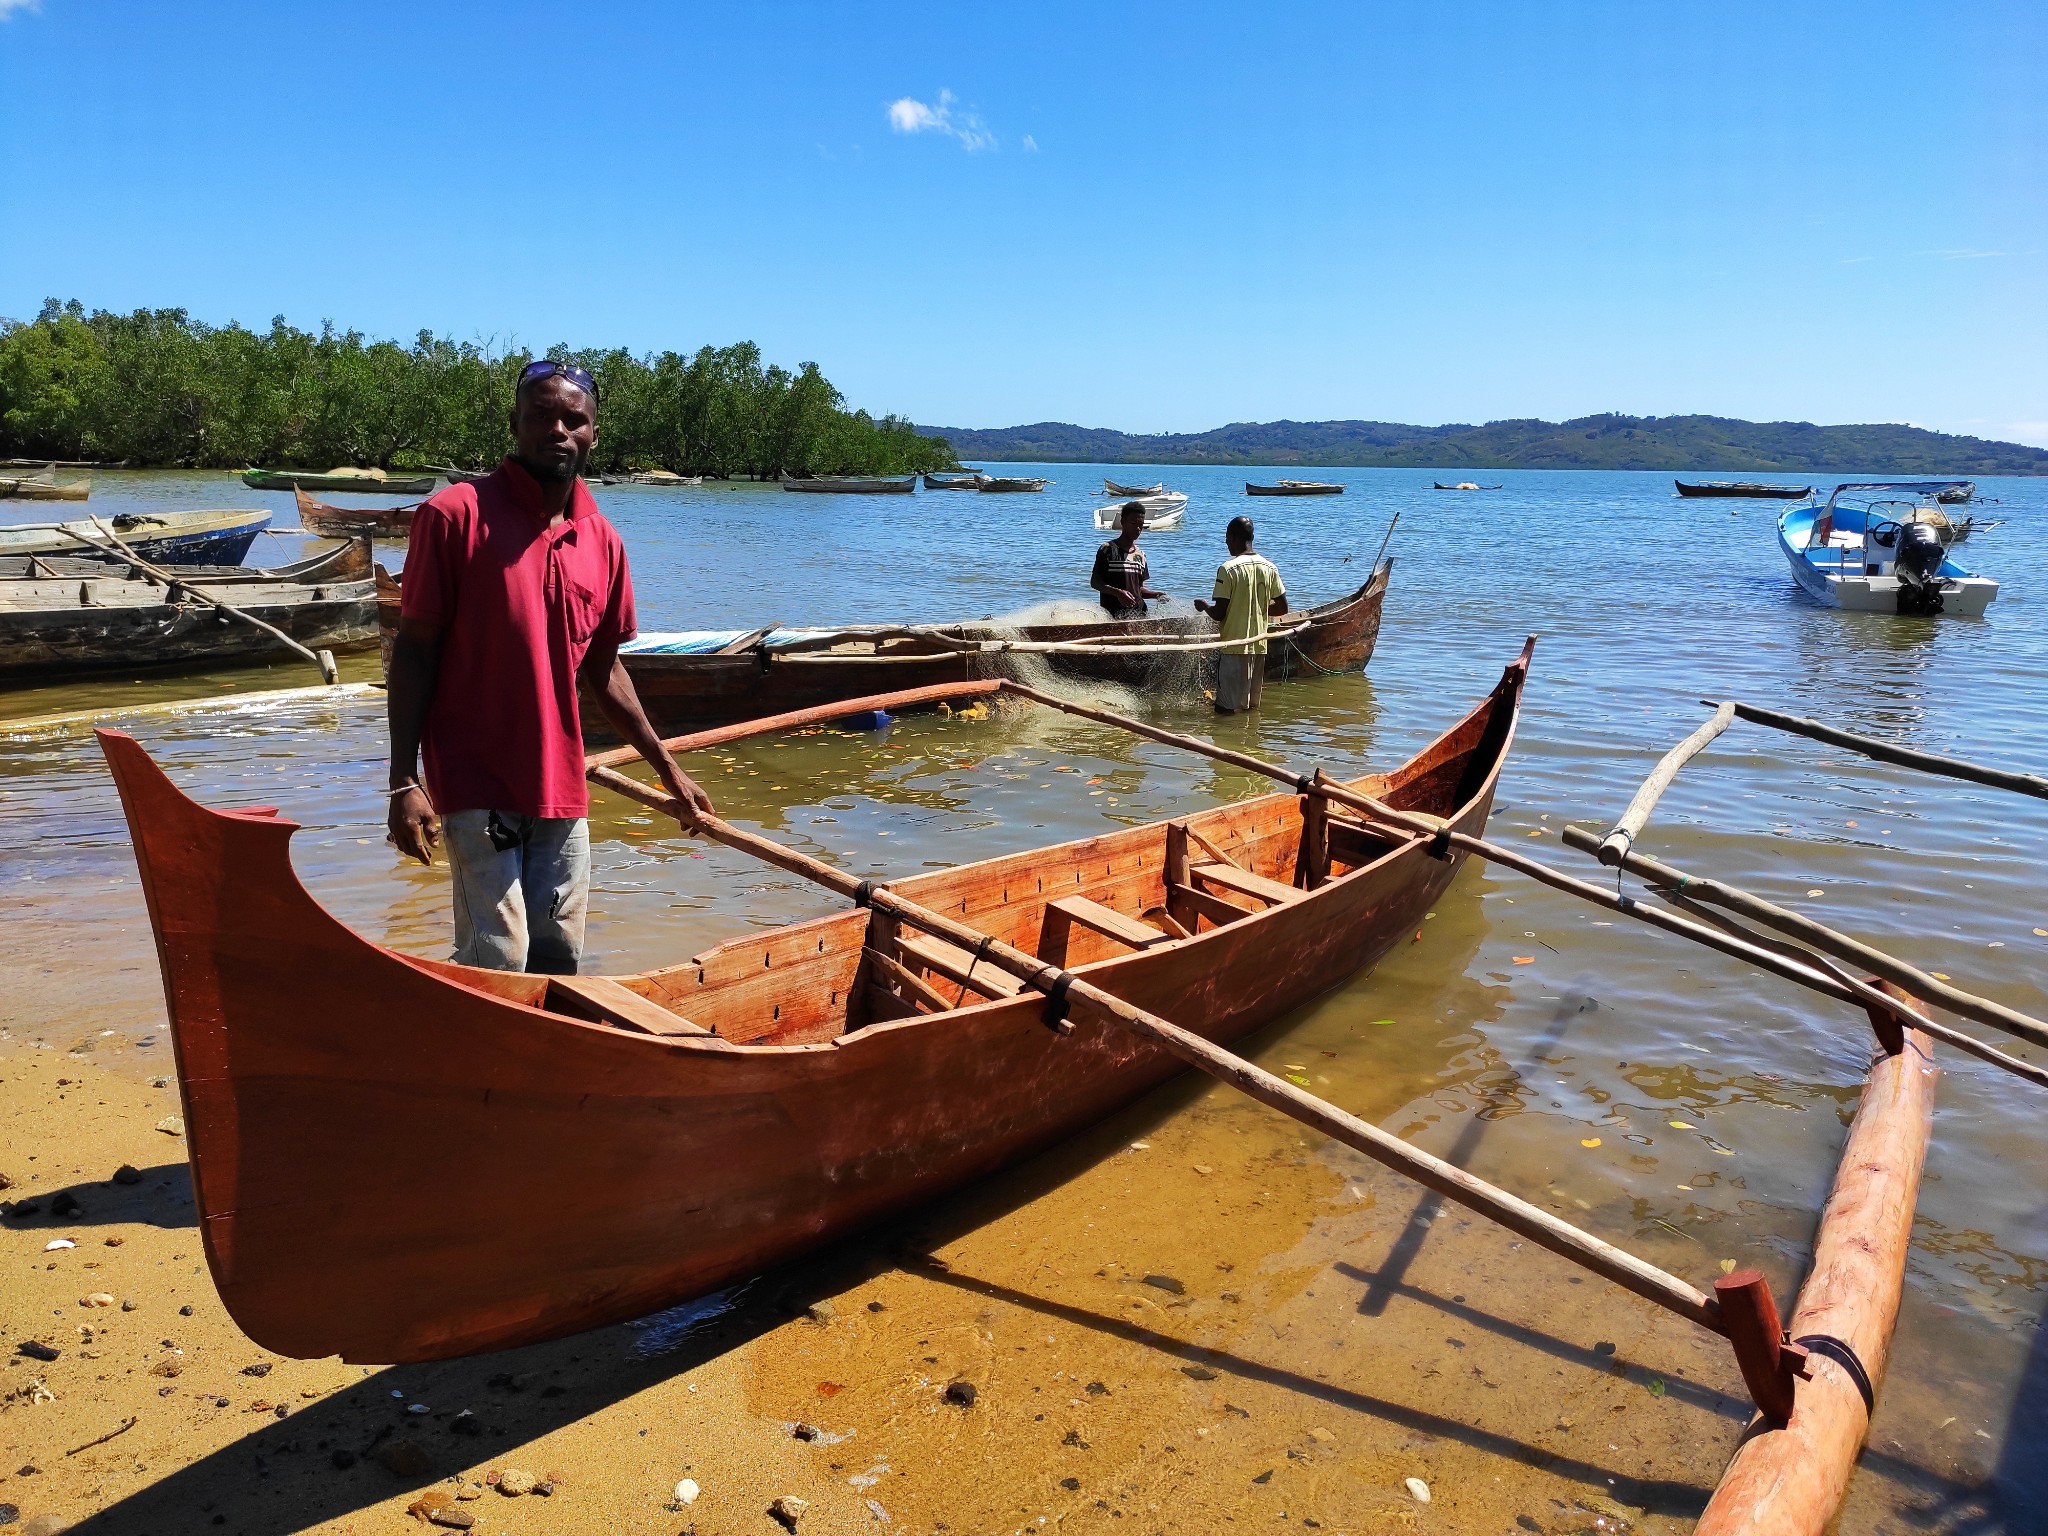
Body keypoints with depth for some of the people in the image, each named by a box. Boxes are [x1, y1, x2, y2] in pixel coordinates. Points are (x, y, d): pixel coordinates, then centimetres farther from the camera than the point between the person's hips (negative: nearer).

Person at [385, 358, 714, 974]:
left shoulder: (602, 541, 7)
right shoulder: (456, 514, -9)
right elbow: (414, 650, -7)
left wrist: (668, 768, 17)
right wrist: (404, 780, -12)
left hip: (561, 784, 5)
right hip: (476, 783, -5)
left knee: (559, 961, 10)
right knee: (498, 961, -6)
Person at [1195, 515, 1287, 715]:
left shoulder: (1228, 569, -12)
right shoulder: (1269, 567, 5)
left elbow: (1219, 614, -14)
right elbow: (1282, 608, 9)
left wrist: (1203, 605, 7)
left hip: (1234, 646, -6)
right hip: (1259, 645, 6)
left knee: (1226, 709, -2)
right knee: (1252, 707, 15)